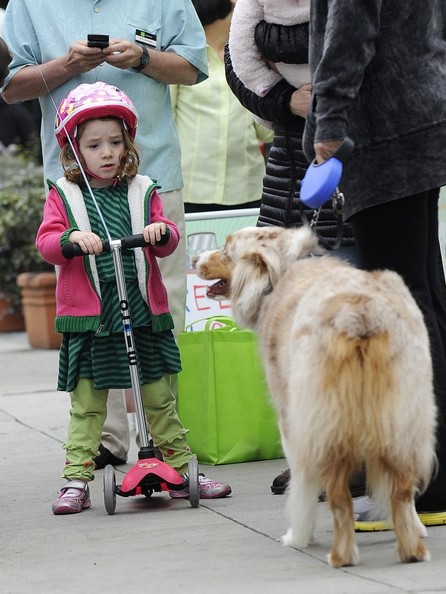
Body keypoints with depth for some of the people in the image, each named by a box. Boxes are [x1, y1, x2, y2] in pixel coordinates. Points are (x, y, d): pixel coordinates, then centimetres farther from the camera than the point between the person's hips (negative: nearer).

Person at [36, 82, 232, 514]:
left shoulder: (142, 191, 9)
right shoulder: (64, 195, 4)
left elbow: (166, 244, 6)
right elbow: (46, 243, -5)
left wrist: (162, 232, -16)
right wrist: (72, 238, -25)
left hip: (142, 311, 2)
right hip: (88, 316, -2)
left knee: (159, 397, 8)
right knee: (86, 402, -1)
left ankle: (181, 471, 16)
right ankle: (77, 481, 4)